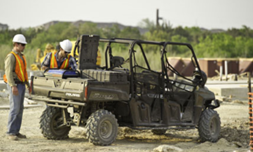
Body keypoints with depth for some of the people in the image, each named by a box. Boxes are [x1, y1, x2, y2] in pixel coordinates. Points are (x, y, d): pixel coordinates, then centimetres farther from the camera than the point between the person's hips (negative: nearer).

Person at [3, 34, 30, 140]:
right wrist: (13, 86, -25)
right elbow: (8, 72, -17)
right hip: (14, 85, -9)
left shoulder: (21, 56, 19)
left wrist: (27, 84, 23)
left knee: (20, 109, 8)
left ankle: (16, 131, 13)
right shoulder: (11, 57, -10)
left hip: (21, 85, 9)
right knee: (15, 108, -12)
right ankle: (10, 132, -10)